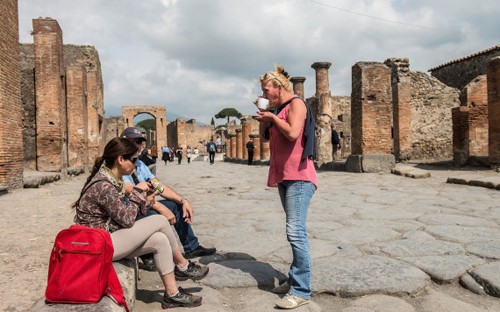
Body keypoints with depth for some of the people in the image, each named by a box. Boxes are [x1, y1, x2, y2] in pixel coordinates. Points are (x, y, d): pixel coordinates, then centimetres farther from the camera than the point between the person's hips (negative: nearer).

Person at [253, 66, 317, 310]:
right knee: (295, 232, 13)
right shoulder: (280, 108, 20)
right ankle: (296, 280, 21)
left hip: (298, 177, -10)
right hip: (285, 176, 10)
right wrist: (263, 117, 11)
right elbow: (268, 133, 24)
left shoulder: (296, 103, -6)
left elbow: (293, 133, -22)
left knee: (295, 231, -14)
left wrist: (272, 117, -9)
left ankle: (301, 291, -9)